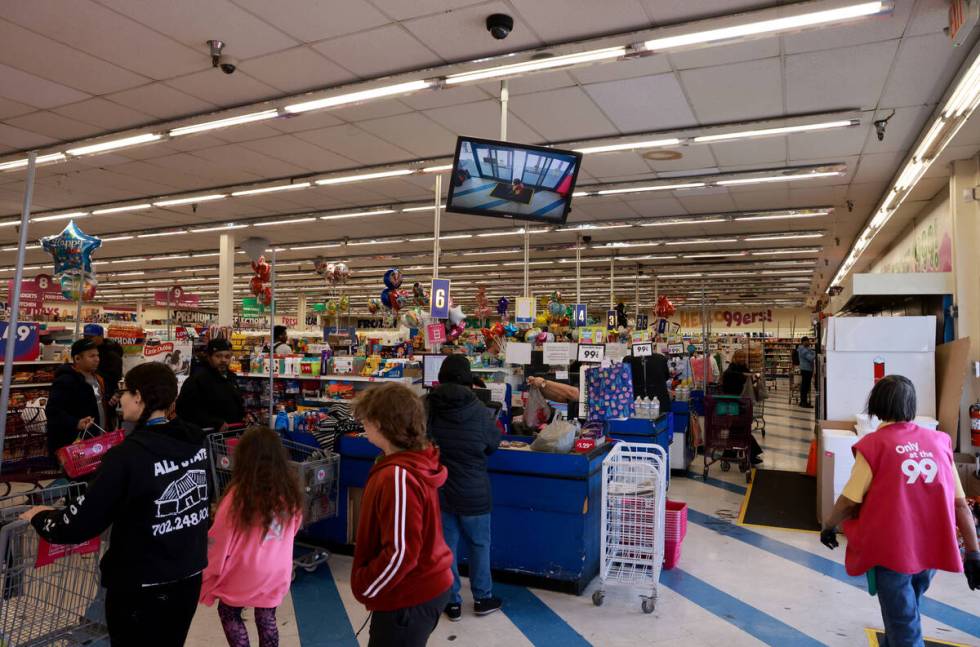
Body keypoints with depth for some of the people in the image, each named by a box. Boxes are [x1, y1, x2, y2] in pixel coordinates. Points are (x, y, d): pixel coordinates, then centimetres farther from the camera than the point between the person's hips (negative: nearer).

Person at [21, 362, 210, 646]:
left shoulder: (129, 455, -23)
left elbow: (80, 524, -17)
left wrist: (40, 517, 5)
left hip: (141, 588, -5)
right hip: (190, 577, 6)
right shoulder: (195, 440, -5)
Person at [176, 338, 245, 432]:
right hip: (209, 433, -6)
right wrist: (216, 424, -20)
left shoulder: (232, 377, 15)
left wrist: (244, 415, 10)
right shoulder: (196, 379, -10)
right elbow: (187, 410, -18)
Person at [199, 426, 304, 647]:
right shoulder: (289, 492, -8)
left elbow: (219, 541, -11)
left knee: (229, 613, 22)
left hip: (244, 575, -3)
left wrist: (208, 576, 4)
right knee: (267, 619, 20)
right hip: (277, 573, 4)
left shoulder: (239, 495, -21)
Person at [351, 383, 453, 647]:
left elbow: (401, 553, -28)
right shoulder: (416, 462, 2)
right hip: (424, 587, 9)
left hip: (409, 599, -9)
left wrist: (364, 586, -13)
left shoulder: (398, 477, -29)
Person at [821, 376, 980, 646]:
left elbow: (850, 501, -9)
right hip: (933, 549, 5)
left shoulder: (873, 444, -10)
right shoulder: (940, 441, 2)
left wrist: (828, 527, 8)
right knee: (906, 609, 28)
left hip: (891, 549, -5)